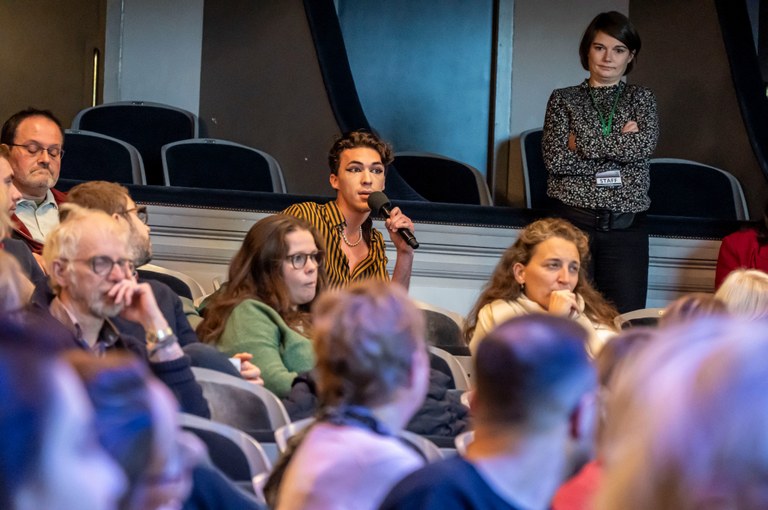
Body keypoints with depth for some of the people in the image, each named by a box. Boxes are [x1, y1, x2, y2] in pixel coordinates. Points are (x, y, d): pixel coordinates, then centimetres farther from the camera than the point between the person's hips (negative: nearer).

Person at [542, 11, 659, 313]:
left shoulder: (641, 99, 12)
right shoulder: (564, 99, 8)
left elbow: (645, 144, -9)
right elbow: (556, 159, -6)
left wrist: (582, 142, -8)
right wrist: (621, 144, -7)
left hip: (625, 227, 1)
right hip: (573, 220, -1)